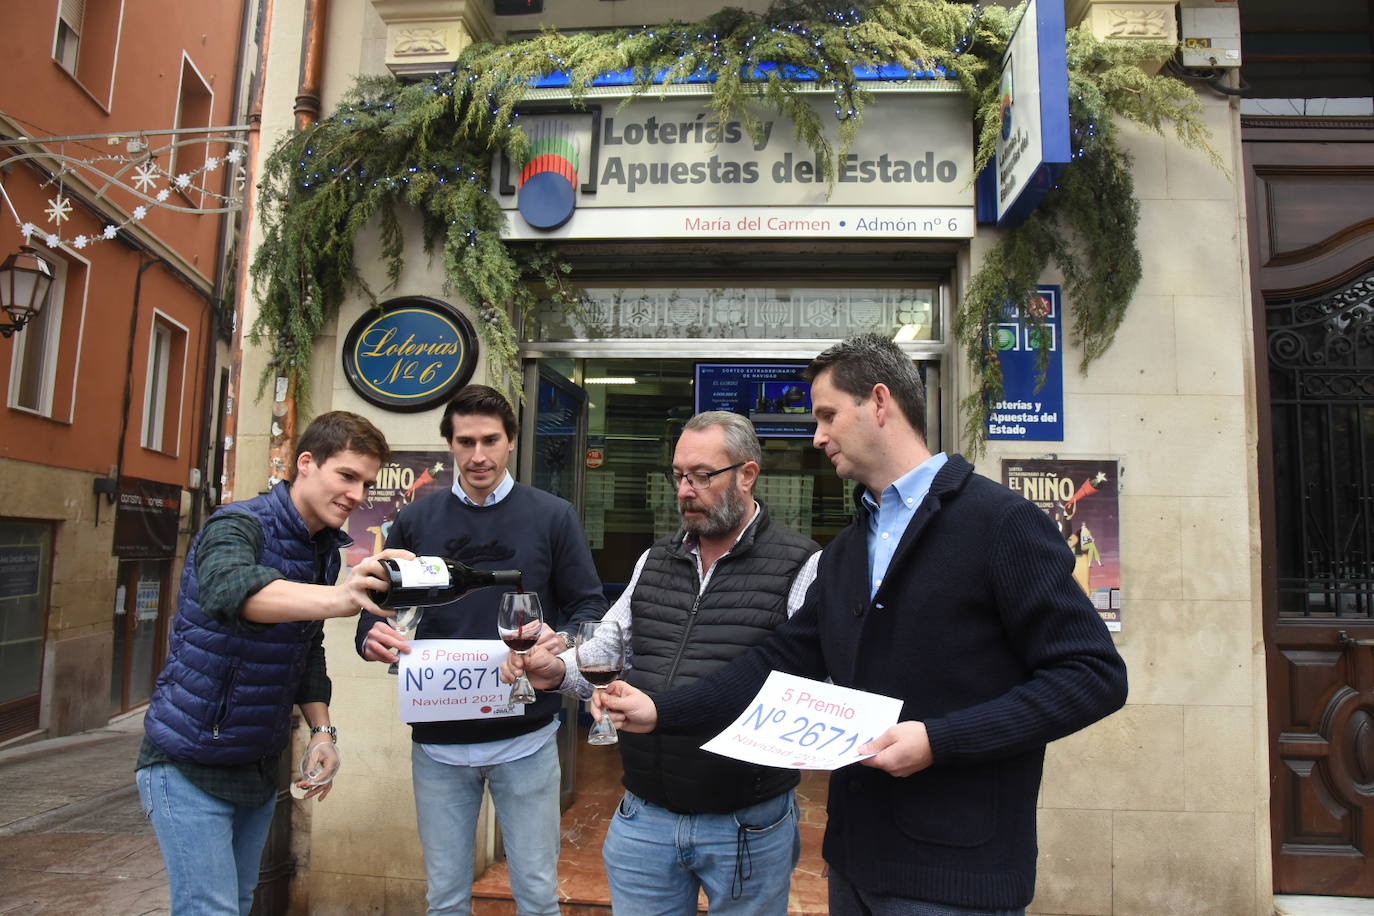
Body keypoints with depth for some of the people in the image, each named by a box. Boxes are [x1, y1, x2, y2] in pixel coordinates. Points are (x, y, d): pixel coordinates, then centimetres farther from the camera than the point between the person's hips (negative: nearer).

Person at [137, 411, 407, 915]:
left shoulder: (326, 549, 5)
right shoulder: (240, 524, -19)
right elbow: (227, 590, -43)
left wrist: (321, 730, 2)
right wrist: (336, 598, -59)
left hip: (258, 767, 7)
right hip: (189, 764, -7)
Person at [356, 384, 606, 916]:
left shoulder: (553, 516, -2)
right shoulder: (416, 520, 4)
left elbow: (589, 607, -1)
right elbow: (379, 606, 7)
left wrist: (563, 641, -22)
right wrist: (372, 637, -15)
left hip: (526, 737, -1)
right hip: (438, 741, 2)